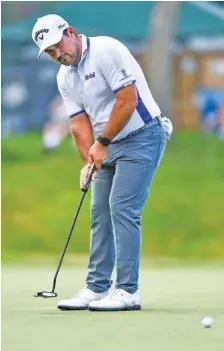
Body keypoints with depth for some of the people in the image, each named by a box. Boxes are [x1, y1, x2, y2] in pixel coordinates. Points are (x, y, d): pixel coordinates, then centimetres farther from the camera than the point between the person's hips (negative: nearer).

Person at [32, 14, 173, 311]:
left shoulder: (106, 50, -18)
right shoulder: (65, 77, 8)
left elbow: (128, 101, -21)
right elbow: (79, 121, 8)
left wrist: (102, 142, -14)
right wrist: (88, 159, -7)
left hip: (142, 137, -9)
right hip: (110, 145, 9)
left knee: (122, 208, -14)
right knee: (100, 212, 7)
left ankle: (127, 291, -12)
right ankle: (97, 288, 12)